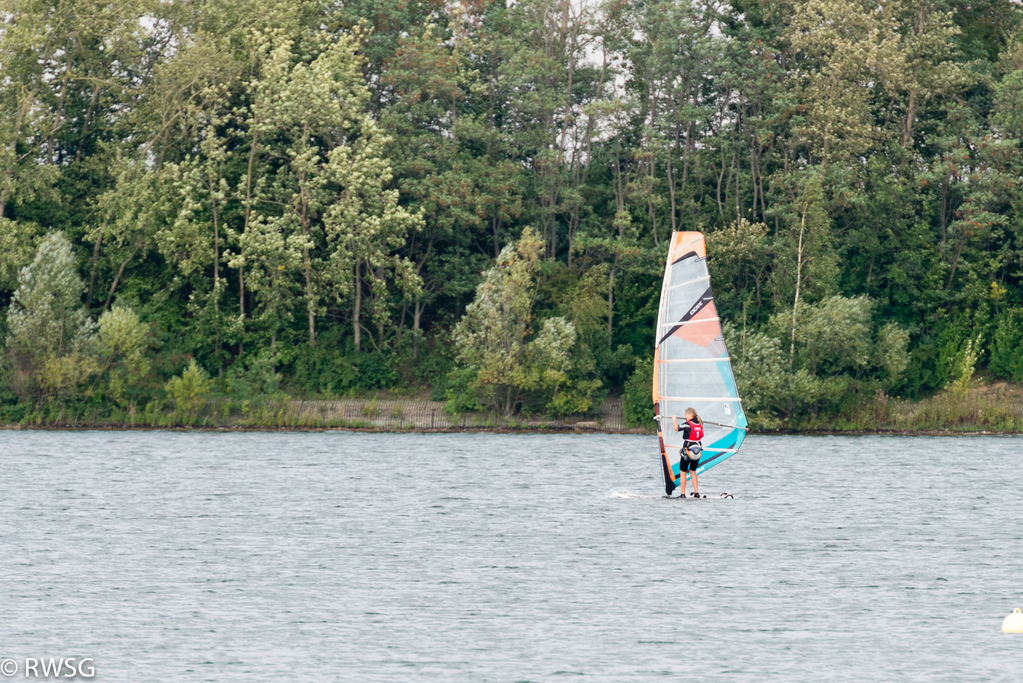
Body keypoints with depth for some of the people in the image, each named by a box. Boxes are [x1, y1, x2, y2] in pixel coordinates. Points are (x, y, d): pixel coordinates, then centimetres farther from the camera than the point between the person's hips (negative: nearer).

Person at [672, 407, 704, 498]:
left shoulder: (687, 424, -14)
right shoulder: (700, 424, 5)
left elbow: (676, 428, -6)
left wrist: (674, 419, 11)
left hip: (687, 451, -6)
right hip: (697, 451, 6)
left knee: (682, 472, 6)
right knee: (692, 471, 19)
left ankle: (683, 494, 3)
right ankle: (696, 493, 12)